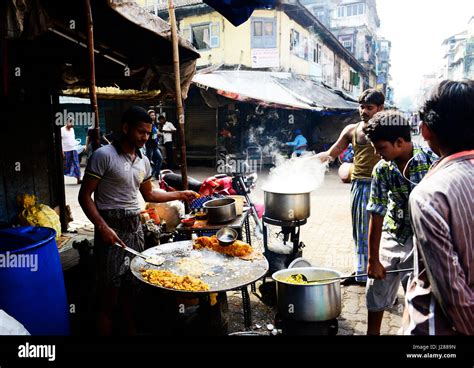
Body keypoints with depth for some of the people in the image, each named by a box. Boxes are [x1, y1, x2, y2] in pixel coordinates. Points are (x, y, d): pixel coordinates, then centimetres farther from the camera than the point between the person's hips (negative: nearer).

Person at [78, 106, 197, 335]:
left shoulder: (143, 161, 11)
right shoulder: (104, 155, -10)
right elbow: (85, 195, -11)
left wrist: (179, 195, 18)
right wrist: (102, 227, -21)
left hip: (135, 227, 6)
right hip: (111, 229, -6)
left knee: (130, 287, 16)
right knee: (110, 294, 0)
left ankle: (131, 331, 30)